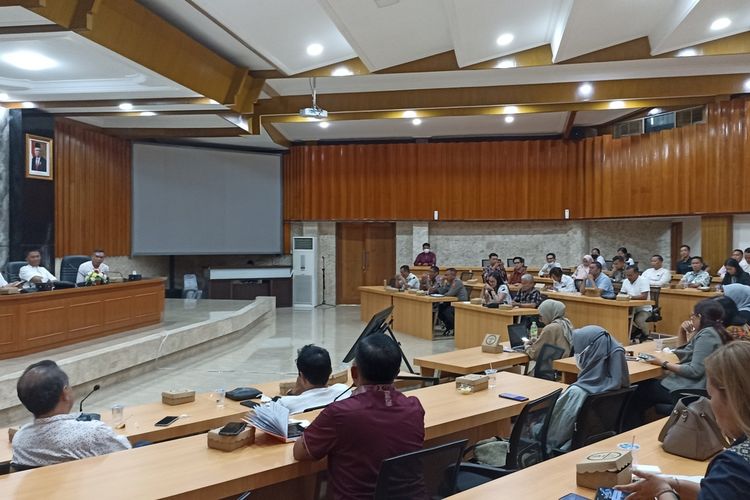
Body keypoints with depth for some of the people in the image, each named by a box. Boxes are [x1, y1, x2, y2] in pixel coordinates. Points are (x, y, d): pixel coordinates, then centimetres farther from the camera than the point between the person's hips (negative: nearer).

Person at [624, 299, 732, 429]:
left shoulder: (707, 335, -17)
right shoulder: (709, 332, 15)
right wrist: (682, 332, 9)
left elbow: (695, 371, -24)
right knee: (646, 385, 15)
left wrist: (663, 364, -16)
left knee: (642, 390, 3)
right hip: (692, 386, 10)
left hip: (688, 390, -10)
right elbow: (683, 354, 24)